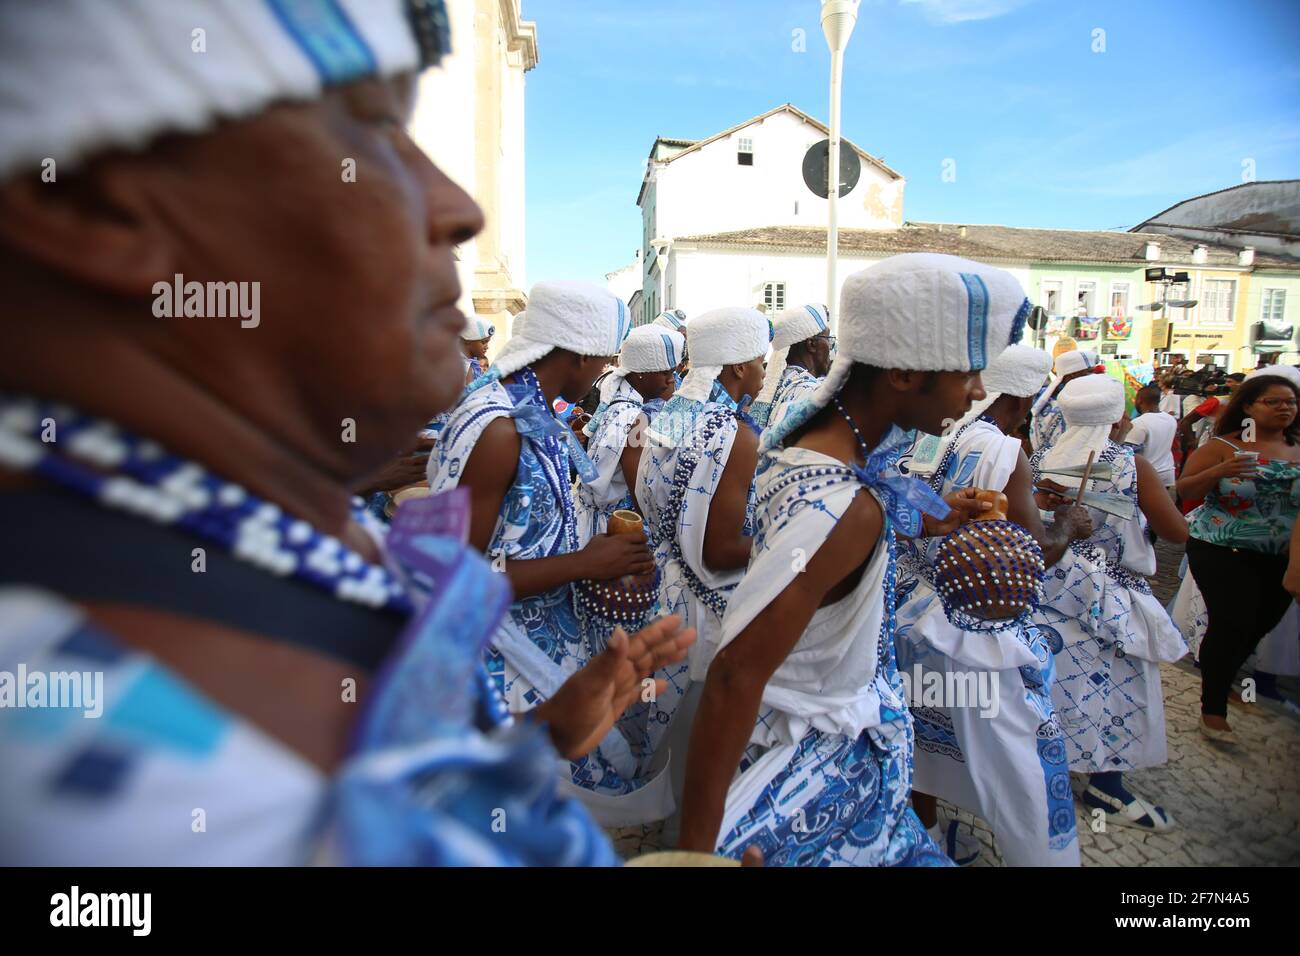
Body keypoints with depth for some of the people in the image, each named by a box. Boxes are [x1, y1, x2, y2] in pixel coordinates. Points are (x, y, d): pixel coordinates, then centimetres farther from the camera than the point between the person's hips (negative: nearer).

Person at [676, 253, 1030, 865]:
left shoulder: (807, 436, -5)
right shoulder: (850, 505, -33)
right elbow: (735, 676, -35)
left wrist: (918, 521, 15)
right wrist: (696, 846, -28)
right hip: (818, 763, -9)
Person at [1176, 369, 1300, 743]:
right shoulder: (1223, 447, -7)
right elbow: (1184, 491, -11)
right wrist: (1218, 472, -27)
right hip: (1224, 554, -5)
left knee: (1261, 625, 14)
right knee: (1231, 624, -9)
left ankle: (1226, 678, 41)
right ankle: (1213, 708, 5)